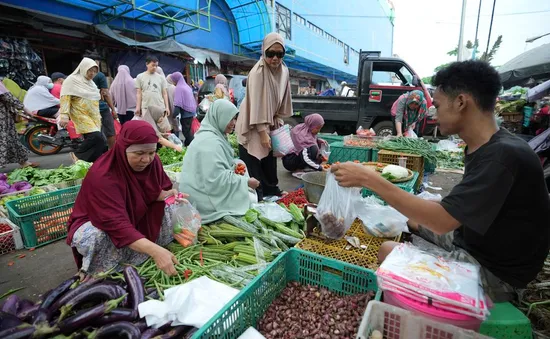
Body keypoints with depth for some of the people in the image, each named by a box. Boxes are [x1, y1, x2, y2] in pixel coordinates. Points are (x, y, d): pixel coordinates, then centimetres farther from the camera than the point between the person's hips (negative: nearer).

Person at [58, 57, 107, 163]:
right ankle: (78, 155, -6)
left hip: (94, 117, 8)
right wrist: (64, 115, -21)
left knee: (101, 142, -1)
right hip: (82, 116, -8)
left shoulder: (91, 83, 22)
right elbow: (65, 98, -10)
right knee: (96, 137, -25)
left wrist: (98, 117, 25)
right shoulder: (72, 80, -2)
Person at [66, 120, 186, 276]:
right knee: (93, 237, -37)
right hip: (96, 223, -5)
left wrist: (170, 194, -29)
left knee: (169, 209, -14)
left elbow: (159, 191, -3)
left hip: (135, 217, 6)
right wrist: (154, 250, -54)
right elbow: (116, 225, -42)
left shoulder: (152, 161, -16)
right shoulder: (102, 175, -34)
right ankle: (101, 276, -6)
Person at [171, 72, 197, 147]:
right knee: (188, 131, 14)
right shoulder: (186, 86, 14)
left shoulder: (179, 88, -12)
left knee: (186, 131, -2)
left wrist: (174, 114, -20)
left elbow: (177, 104, -20)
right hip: (191, 111, 9)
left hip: (185, 113, -9)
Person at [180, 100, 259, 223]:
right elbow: (217, 179, -27)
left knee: (250, 196, 5)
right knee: (249, 202, -10)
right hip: (204, 199, -10)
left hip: (206, 190, 10)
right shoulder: (210, 141, -24)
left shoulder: (214, 135, 10)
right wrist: (246, 182, -20)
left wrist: (234, 168, 3)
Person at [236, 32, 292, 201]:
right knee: (254, 165, -5)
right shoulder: (258, 72, -22)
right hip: (253, 126, -7)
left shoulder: (283, 71, 1)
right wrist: (263, 133, -24)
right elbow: (256, 104, -24)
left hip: (269, 123, 7)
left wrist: (278, 121, 7)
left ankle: (272, 190, 34)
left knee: (270, 160, 18)